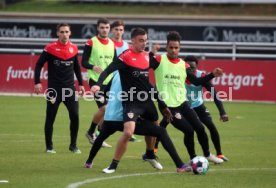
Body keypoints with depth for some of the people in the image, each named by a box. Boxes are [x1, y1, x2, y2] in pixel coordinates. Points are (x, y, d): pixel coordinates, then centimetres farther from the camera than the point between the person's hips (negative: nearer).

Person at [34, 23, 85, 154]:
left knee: (75, 116, -7)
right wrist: (37, 82, -12)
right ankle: (49, 146, 13)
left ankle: (73, 145, 7)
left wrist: (80, 84, 17)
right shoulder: (50, 48, -6)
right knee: (50, 118, 0)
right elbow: (39, 65, -3)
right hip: (54, 88, -3)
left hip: (69, 87, 3)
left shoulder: (73, 48, 6)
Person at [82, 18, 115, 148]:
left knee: (106, 110, 3)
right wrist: (94, 67, -26)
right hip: (96, 81, -6)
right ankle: (91, 132, 8)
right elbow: (84, 62, -9)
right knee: (103, 108, -13)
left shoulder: (112, 44, 11)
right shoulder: (91, 43, -6)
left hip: (109, 81, 6)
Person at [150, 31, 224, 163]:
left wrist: (212, 75, -6)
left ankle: (207, 155, 27)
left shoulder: (183, 65, 5)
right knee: (188, 130, -11)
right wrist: (151, 53, -35)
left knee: (199, 128, 6)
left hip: (182, 103, 5)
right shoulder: (159, 60, -9)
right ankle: (193, 159, 7)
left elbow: (196, 81, 4)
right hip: (168, 106, -5)